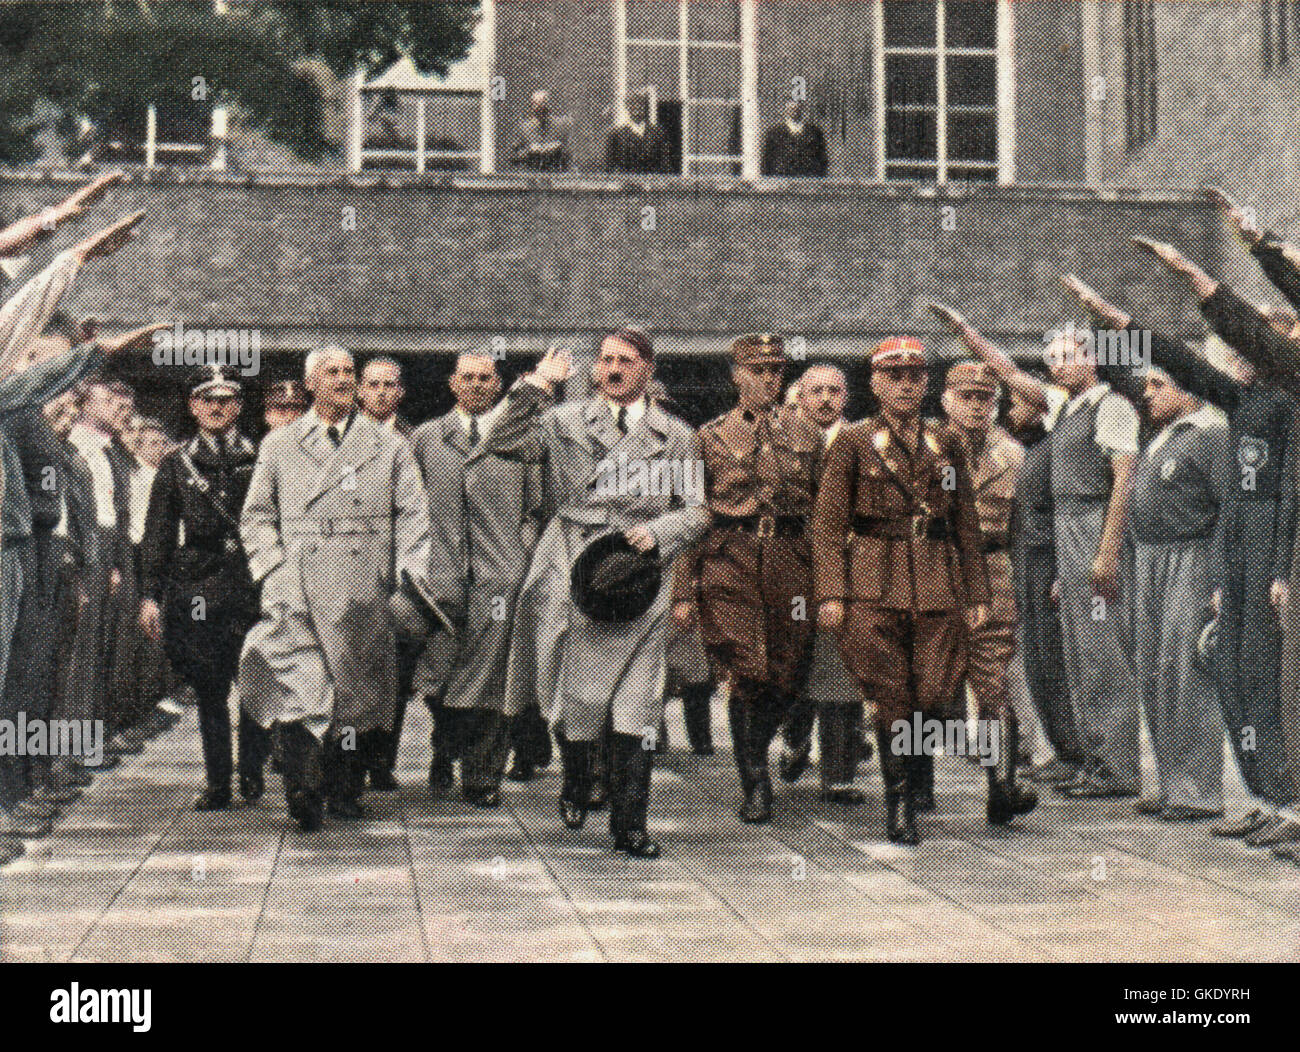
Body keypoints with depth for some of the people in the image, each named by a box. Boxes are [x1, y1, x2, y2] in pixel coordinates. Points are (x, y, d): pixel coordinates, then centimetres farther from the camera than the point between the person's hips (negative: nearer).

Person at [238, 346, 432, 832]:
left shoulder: (389, 447, 15)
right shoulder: (278, 446, 16)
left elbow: (412, 512, 11)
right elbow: (256, 515, 14)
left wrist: (411, 568, -3)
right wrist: (274, 569, 0)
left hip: (363, 589, 1)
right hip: (297, 588, -1)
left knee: (355, 690, 4)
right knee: (297, 686, -16)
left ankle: (345, 790, 17)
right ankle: (304, 793, -17)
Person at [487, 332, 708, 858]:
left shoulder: (676, 437, 13)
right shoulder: (563, 422, 10)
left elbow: (696, 510, 11)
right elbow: (503, 443, -3)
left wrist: (659, 531, -7)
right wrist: (535, 386, -7)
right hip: (573, 578, 0)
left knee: (637, 709, -3)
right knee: (576, 698, 2)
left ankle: (629, 824, 4)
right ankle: (576, 781, 32)